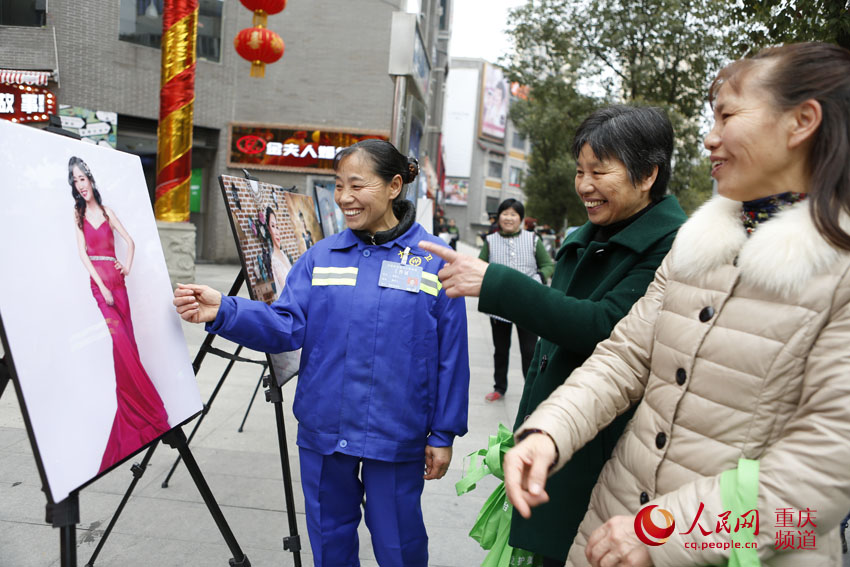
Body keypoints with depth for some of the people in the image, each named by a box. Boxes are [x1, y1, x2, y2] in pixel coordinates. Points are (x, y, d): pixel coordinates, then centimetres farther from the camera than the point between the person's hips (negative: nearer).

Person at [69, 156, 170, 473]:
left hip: (116, 278, 3)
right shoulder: (77, 215, 3)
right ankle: (147, 409, -3)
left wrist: (128, 265, -3)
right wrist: (101, 286, -13)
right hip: (97, 280, -3)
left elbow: (129, 241, 15)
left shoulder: (106, 211, 12)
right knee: (119, 343, -10)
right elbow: (83, 254, -4)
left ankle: (140, 409, 13)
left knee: (127, 340, 4)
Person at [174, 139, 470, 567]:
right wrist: (224, 312, -21)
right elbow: (287, 326, -4)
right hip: (323, 432, 3)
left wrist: (443, 434, -1)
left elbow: (450, 356, -3)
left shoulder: (434, 259, -5)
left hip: (395, 437, -3)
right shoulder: (321, 256, 3)